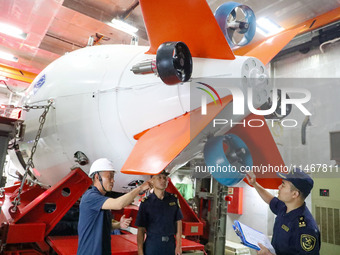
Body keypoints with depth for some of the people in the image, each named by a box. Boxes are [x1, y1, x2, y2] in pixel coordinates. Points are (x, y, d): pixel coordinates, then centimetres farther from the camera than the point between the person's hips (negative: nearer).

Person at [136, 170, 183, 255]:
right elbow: (141, 230, -6)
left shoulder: (174, 199, 2)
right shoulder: (146, 202, -7)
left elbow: (178, 222, 5)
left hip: (170, 245, 3)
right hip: (152, 245, -3)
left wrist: (179, 245, 2)